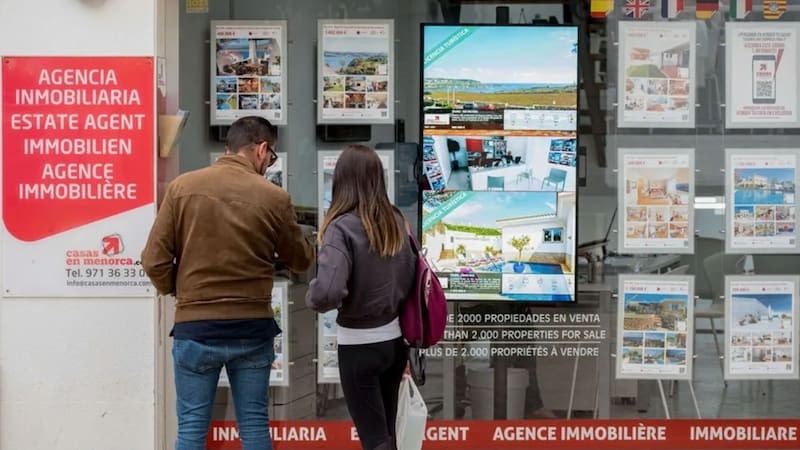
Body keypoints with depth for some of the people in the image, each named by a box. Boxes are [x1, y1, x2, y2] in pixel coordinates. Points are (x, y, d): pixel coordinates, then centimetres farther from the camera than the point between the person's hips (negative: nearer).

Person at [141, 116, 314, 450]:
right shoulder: (273, 197, -7)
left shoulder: (181, 187, -5)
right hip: (252, 328, 0)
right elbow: (301, 260, 7)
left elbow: (154, 260, -4)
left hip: (195, 327, 0)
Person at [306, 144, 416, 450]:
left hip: (359, 344, -6)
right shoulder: (396, 221, 0)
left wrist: (312, 299, -8)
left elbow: (328, 292, -29)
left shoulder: (342, 227, -18)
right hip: (395, 339, 6)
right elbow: (413, 276, 6)